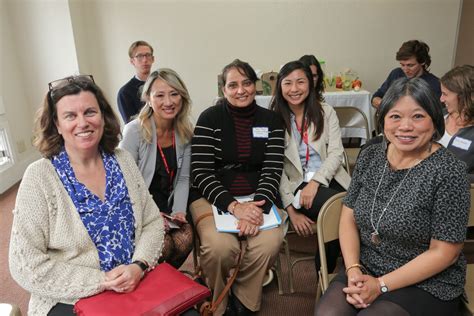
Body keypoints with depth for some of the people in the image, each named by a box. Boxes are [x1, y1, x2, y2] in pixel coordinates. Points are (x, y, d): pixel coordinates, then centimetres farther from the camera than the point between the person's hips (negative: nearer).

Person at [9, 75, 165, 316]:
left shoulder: (123, 160, 0)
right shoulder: (39, 177, -11)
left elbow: (152, 222, 3)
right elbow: (26, 265, -12)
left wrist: (139, 265, -14)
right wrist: (101, 281, -17)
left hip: (139, 283, 3)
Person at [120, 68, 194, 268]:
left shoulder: (185, 132, -1)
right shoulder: (134, 131, -17)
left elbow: (183, 179, 4)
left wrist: (179, 211, -10)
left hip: (167, 207, 4)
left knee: (186, 239, -19)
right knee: (164, 246, -23)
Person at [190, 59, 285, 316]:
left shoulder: (270, 120, 6)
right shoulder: (210, 118, -2)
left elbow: (272, 170, -2)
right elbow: (201, 172, -9)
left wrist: (257, 207, -20)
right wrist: (233, 206, -23)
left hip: (256, 197, 2)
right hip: (213, 197, -2)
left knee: (270, 242, -26)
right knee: (220, 246, -30)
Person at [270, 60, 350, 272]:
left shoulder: (326, 112, 10)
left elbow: (336, 153, 2)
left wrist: (315, 181, -15)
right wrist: (291, 210, -11)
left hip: (329, 179, 3)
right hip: (298, 185, -3)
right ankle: (326, 276, -4)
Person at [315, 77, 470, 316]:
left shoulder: (448, 172, -15)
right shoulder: (370, 156, -2)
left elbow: (443, 253, -13)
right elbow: (348, 217, 2)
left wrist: (381, 285, -16)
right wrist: (354, 270, -11)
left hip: (427, 281, -3)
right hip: (365, 269, 3)